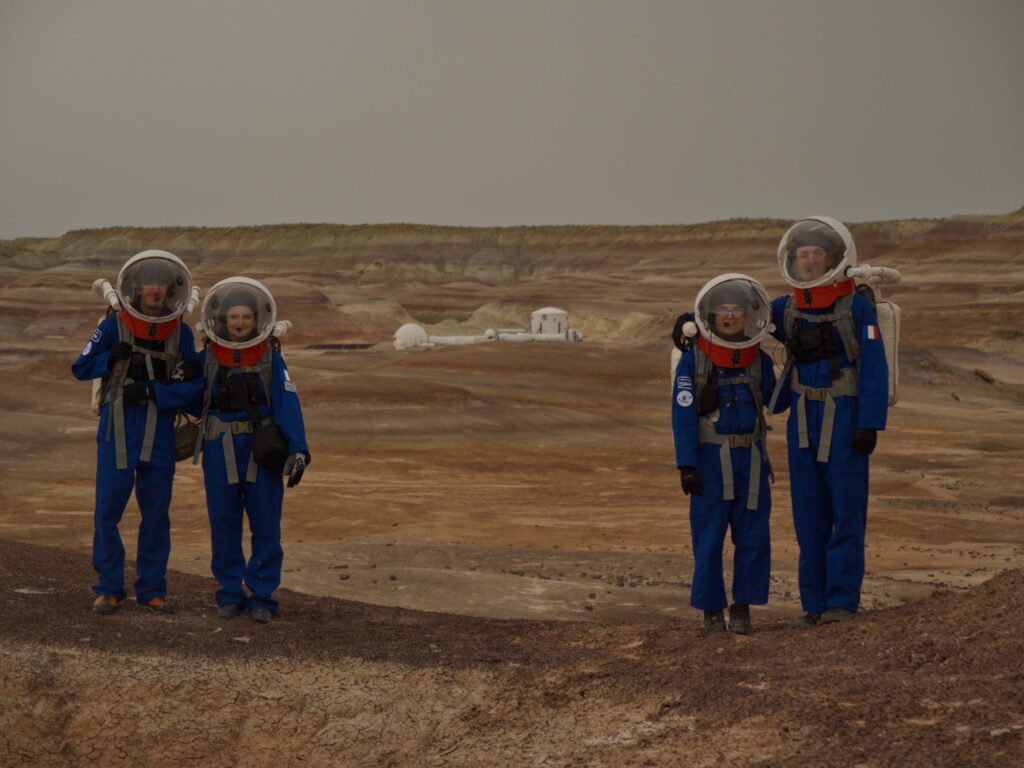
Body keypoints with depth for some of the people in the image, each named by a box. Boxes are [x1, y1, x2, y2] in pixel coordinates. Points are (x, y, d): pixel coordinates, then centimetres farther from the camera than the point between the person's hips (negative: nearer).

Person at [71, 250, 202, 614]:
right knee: (107, 512, -1)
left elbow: (190, 388, -4)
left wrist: (152, 392, -18)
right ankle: (108, 588, 9)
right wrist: (113, 357, -18)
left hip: (159, 436, 2)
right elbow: (80, 368, -1)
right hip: (117, 432, -2)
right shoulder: (113, 327, -3)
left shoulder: (181, 333, 1)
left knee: (156, 513, 7)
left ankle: (152, 589, 17)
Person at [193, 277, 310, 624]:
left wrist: (298, 449, -18)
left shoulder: (270, 358, -1)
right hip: (220, 451, 1)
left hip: (263, 452, -1)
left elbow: (287, 403, -9)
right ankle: (231, 594, 15)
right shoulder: (207, 358, 3)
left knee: (266, 527, 1)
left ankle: (262, 596, 10)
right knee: (224, 526, 5)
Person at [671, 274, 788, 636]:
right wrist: (686, 465, -12)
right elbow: (683, 415, -7)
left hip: (751, 457, 3)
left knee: (753, 535, 3)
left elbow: (776, 402, 15)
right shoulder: (693, 360, -6)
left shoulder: (759, 361, 5)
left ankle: (742, 607, 13)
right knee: (709, 536, -1)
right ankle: (712, 611, 8)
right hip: (711, 457, -3)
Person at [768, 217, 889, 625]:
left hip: (845, 419, -5)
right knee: (809, 514, 6)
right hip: (803, 419, 5)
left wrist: (870, 425, -17)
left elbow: (874, 369, -12)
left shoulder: (856, 307, -9)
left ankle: (843, 601, 0)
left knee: (847, 511, -4)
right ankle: (815, 602, 11)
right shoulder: (787, 309, 6)